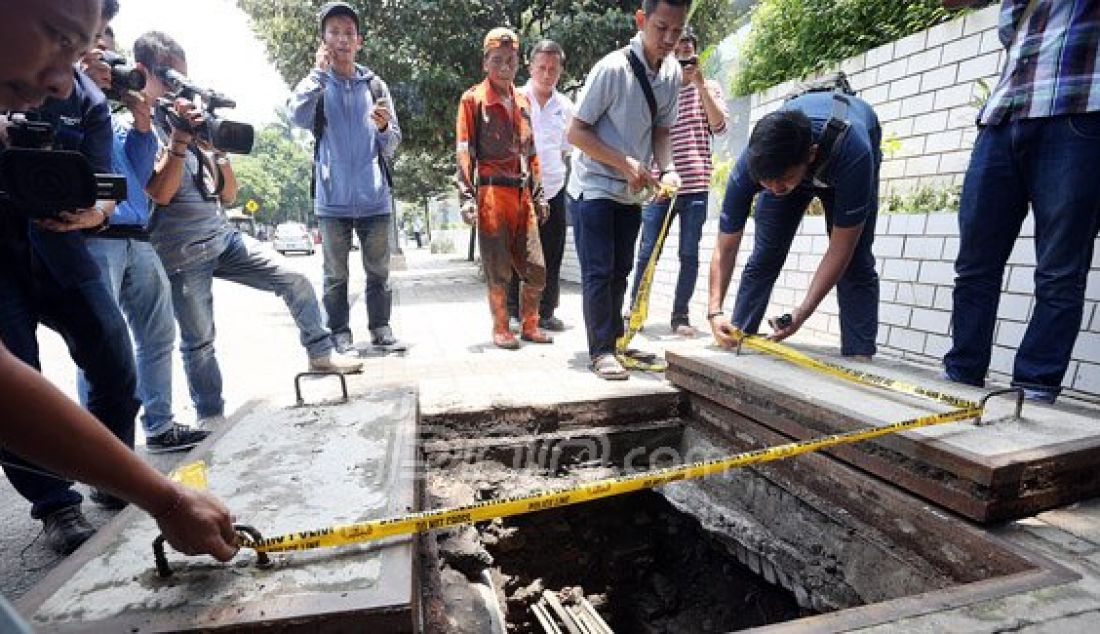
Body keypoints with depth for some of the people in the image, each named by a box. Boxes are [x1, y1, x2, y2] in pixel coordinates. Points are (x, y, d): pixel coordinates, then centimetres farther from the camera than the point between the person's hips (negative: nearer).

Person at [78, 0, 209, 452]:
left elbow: (138, 175, 12)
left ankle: (159, 427, 23)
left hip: (135, 236, 7)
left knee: (158, 333, 11)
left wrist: (143, 118, 1)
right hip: (93, 236, -7)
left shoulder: (112, 109, 21)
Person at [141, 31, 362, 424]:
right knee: (199, 342, 1)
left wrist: (218, 148, -3)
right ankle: (211, 419, 17)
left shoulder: (191, 119, 13)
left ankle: (320, 354, 12)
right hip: (181, 253, -5)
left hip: (222, 235, 6)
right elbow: (160, 194, -17)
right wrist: (179, 139, -19)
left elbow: (228, 195, 10)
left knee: (296, 283, -3)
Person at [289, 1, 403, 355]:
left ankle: (380, 328, 21)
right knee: (335, 274, 6)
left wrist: (384, 127, -15)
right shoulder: (317, 84, 5)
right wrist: (319, 71, -10)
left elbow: (392, 146, 7)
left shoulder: (375, 85, 9)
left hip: (374, 198, 2)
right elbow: (298, 116, -16)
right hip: (333, 199, -1)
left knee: (379, 270, 8)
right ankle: (339, 334, 16)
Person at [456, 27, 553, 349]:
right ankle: (500, 329, 14)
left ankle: (530, 324, 21)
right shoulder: (473, 99, 2)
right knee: (498, 268, -1)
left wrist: (538, 193, 18)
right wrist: (466, 196, -14)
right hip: (492, 193, -5)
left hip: (522, 193, 5)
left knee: (536, 267, 5)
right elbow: (464, 151, -4)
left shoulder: (523, 100, 19)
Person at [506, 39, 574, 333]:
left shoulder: (565, 106, 10)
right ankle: (512, 312, 13)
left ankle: (545, 312, 18)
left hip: (554, 190, 4)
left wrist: (556, 174, 13)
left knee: (552, 256, 6)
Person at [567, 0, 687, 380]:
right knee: (598, 273, -6)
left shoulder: (673, 71, 1)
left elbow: (661, 130, 9)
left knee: (620, 270, 11)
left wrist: (666, 170, -11)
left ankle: (614, 340, 23)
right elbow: (576, 132, -16)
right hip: (594, 188, -6)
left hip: (632, 191, 6)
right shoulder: (613, 68, -18)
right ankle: (601, 351, 2)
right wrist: (626, 163, -23)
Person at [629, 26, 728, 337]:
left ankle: (680, 316, 11)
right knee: (647, 253, 1)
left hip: (695, 185, 1)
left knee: (689, 255, 2)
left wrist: (700, 83, -6)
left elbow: (719, 126, -2)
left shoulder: (708, 88, 13)